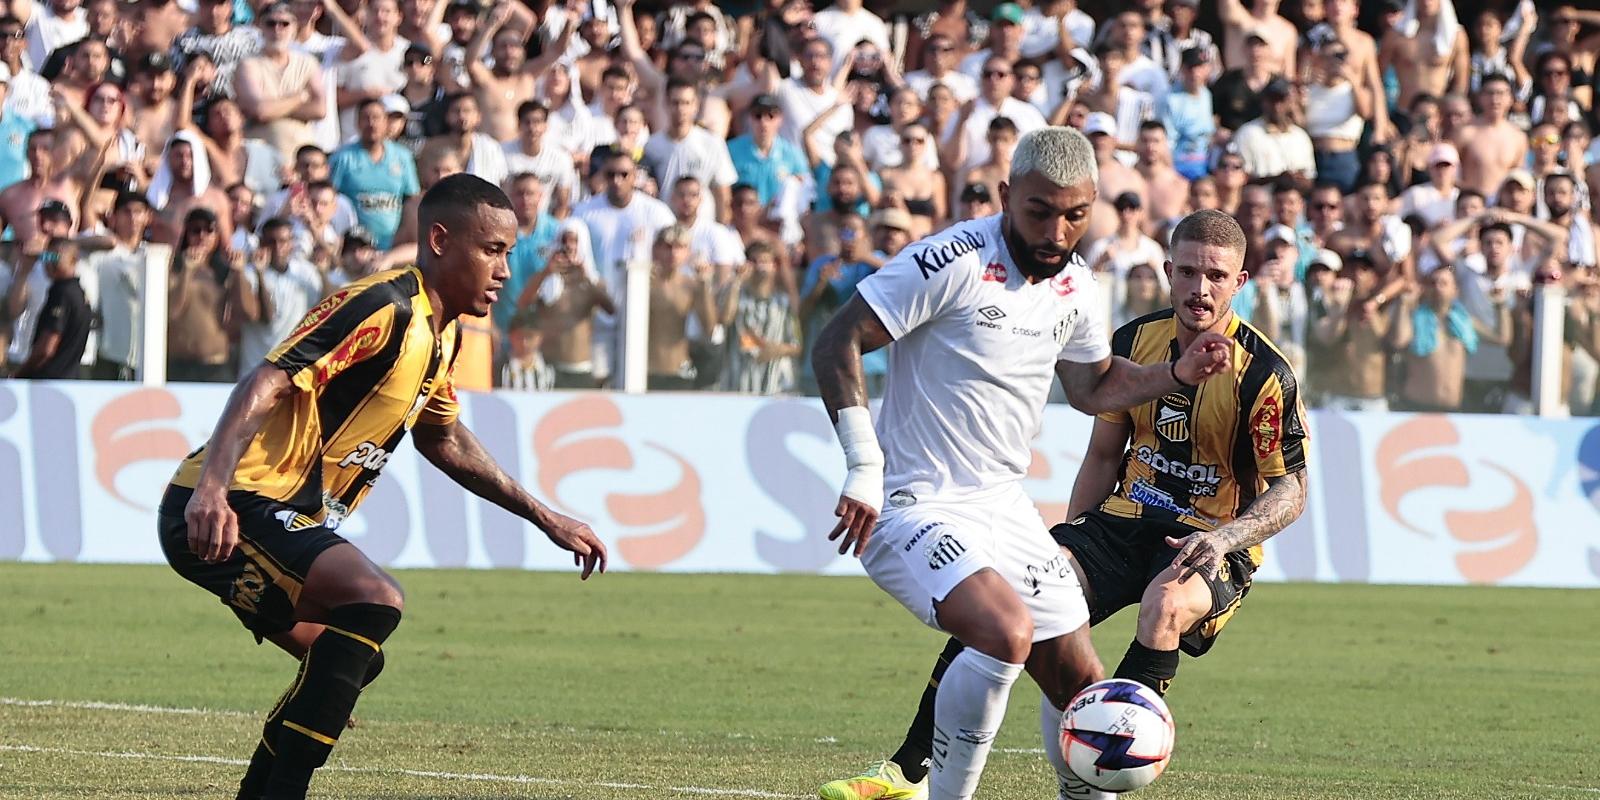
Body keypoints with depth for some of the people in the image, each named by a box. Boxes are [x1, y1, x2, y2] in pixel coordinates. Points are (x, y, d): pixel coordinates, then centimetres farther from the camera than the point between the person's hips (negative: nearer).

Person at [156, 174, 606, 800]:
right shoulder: (384, 309, -16)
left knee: (352, 663, 20)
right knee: (373, 600, -28)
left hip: (279, 520, 11)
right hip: (220, 513, -11)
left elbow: (444, 441, 35)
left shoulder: (440, 338, 16)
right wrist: (210, 488, -41)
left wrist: (545, 517, 36)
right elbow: (265, 385, -27)